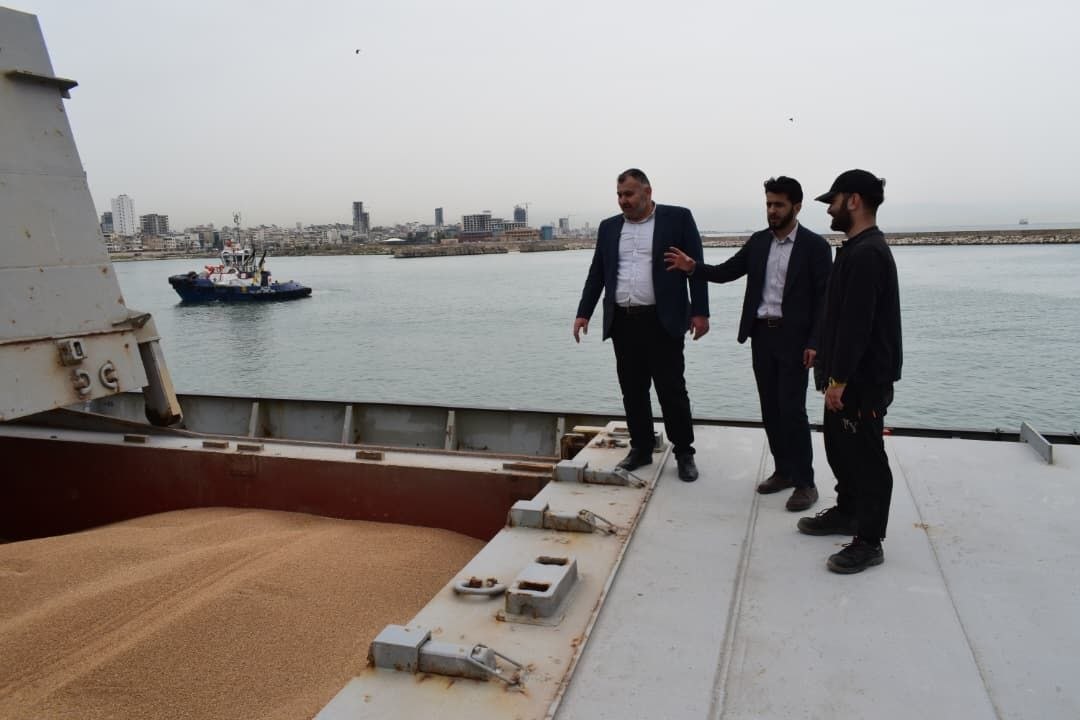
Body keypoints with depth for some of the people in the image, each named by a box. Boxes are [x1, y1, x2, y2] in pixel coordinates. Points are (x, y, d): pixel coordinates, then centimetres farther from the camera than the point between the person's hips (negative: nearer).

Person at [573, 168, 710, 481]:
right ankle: (641, 448, 22)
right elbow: (597, 273, 14)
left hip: (662, 321, -4)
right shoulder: (609, 227, 12)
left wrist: (700, 311, -8)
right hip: (622, 322, 4)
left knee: (672, 390, 1)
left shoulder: (678, 218, 0)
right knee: (632, 391, 10)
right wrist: (584, 312, 7)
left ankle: (684, 453, 14)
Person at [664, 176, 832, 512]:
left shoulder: (815, 245, -6)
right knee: (770, 408, 10)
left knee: (792, 409, -6)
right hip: (761, 334, 6)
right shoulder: (758, 241, 9)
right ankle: (783, 470, 23)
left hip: (794, 338, -5)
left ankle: (805, 482, 4)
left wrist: (814, 343, -15)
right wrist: (692, 267, -10)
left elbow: (824, 298, -8)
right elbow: (726, 271, 8)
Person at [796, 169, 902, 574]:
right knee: (840, 447, 20)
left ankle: (869, 542, 10)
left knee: (866, 456, -1)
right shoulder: (859, 248, 13)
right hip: (850, 374, 10)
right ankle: (847, 512, 36)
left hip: (865, 378, -10)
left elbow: (857, 324, -25)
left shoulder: (866, 254, -21)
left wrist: (840, 380, -22)